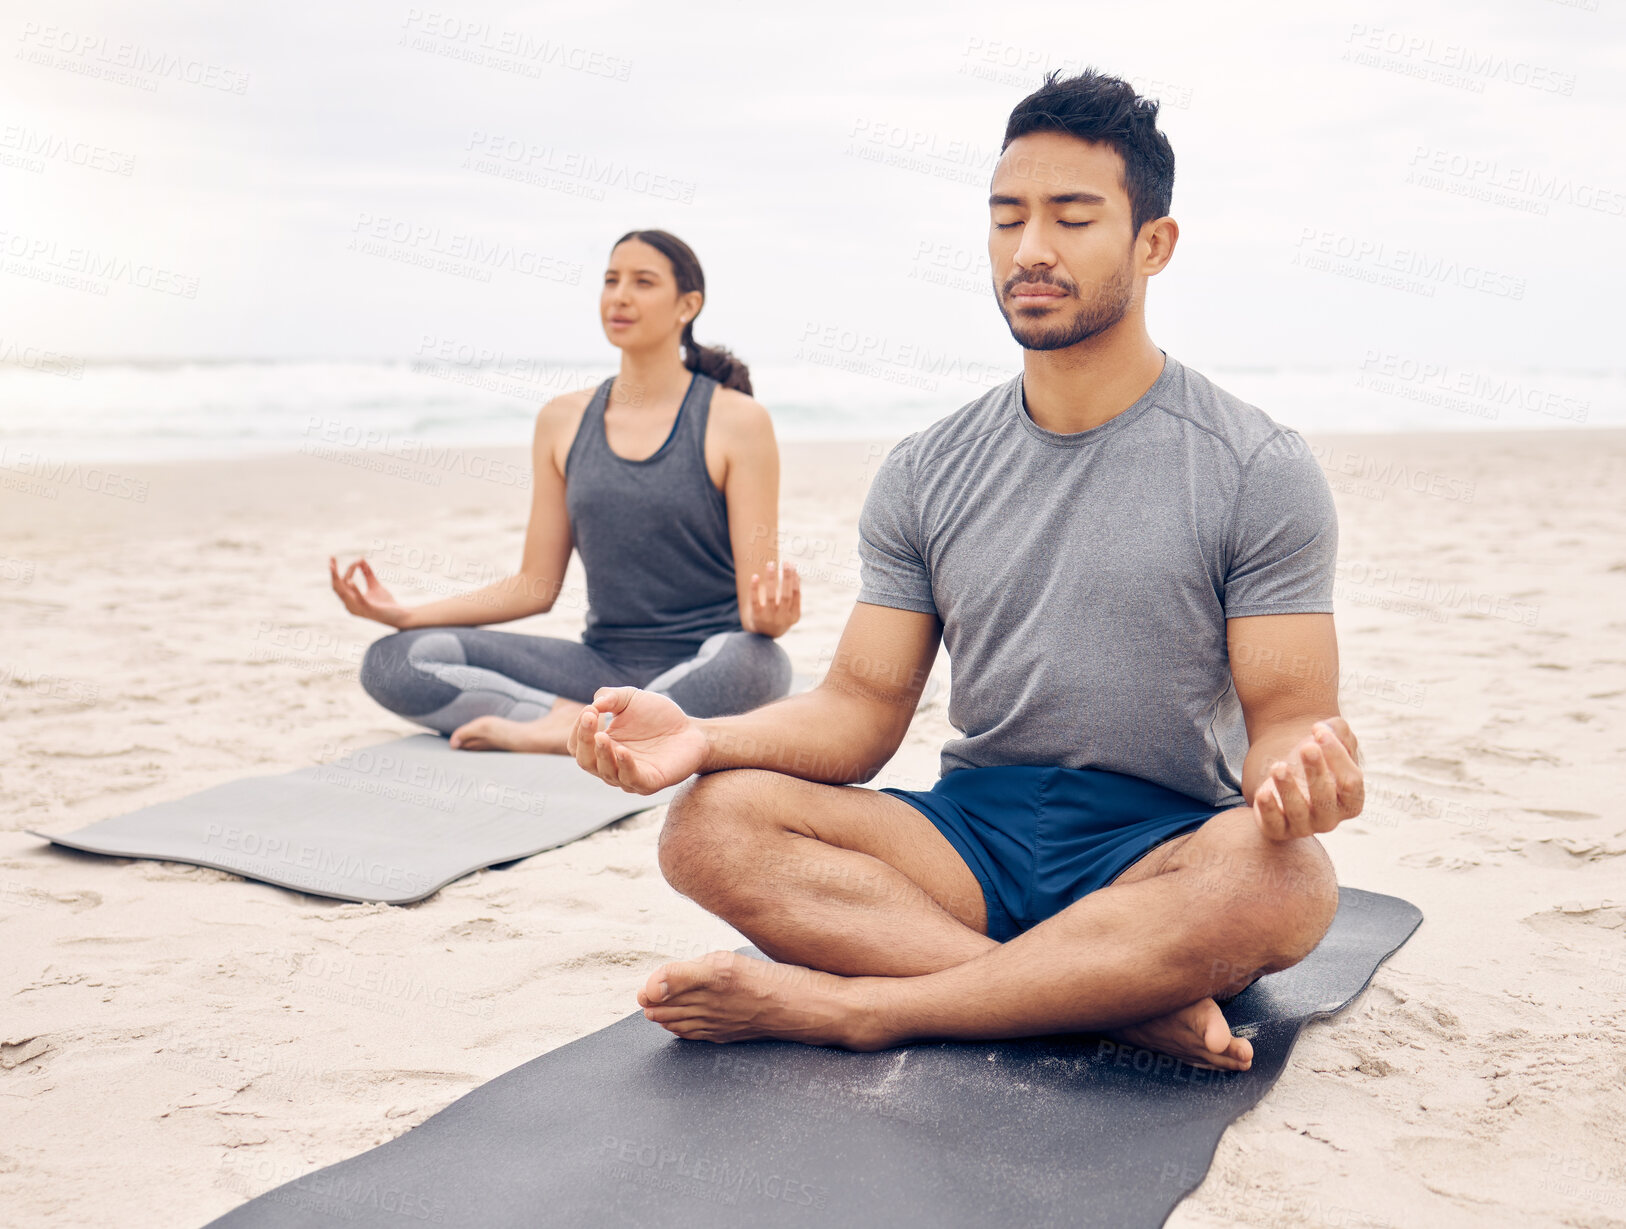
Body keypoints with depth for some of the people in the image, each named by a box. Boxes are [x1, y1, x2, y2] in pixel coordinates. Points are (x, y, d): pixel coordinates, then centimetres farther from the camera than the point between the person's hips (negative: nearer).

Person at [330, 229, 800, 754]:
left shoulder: (736, 420, -3)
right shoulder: (564, 420, 10)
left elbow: (753, 601, -6)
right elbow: (537, 585, 11)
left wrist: (769, 618, -31)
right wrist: (406, 615, 0)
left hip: (703, 670, -3)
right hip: (605, 665, 4)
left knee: (746, 658, -42)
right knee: (392, 662, -13)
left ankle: (561, 733, -27)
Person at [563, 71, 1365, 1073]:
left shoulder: (1259, 470, -2)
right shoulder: (925, 475, 8)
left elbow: (1286, 718, -6)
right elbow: (863, 710, 4)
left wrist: (1295, 773, -32)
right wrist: (704, 738, -16)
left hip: (1164, 856, -2)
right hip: (976, 835, 3)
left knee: (1281, 878, -38)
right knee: (710, 823, -22)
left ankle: (845, 1005, -28)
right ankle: (1119, 1006, -29)